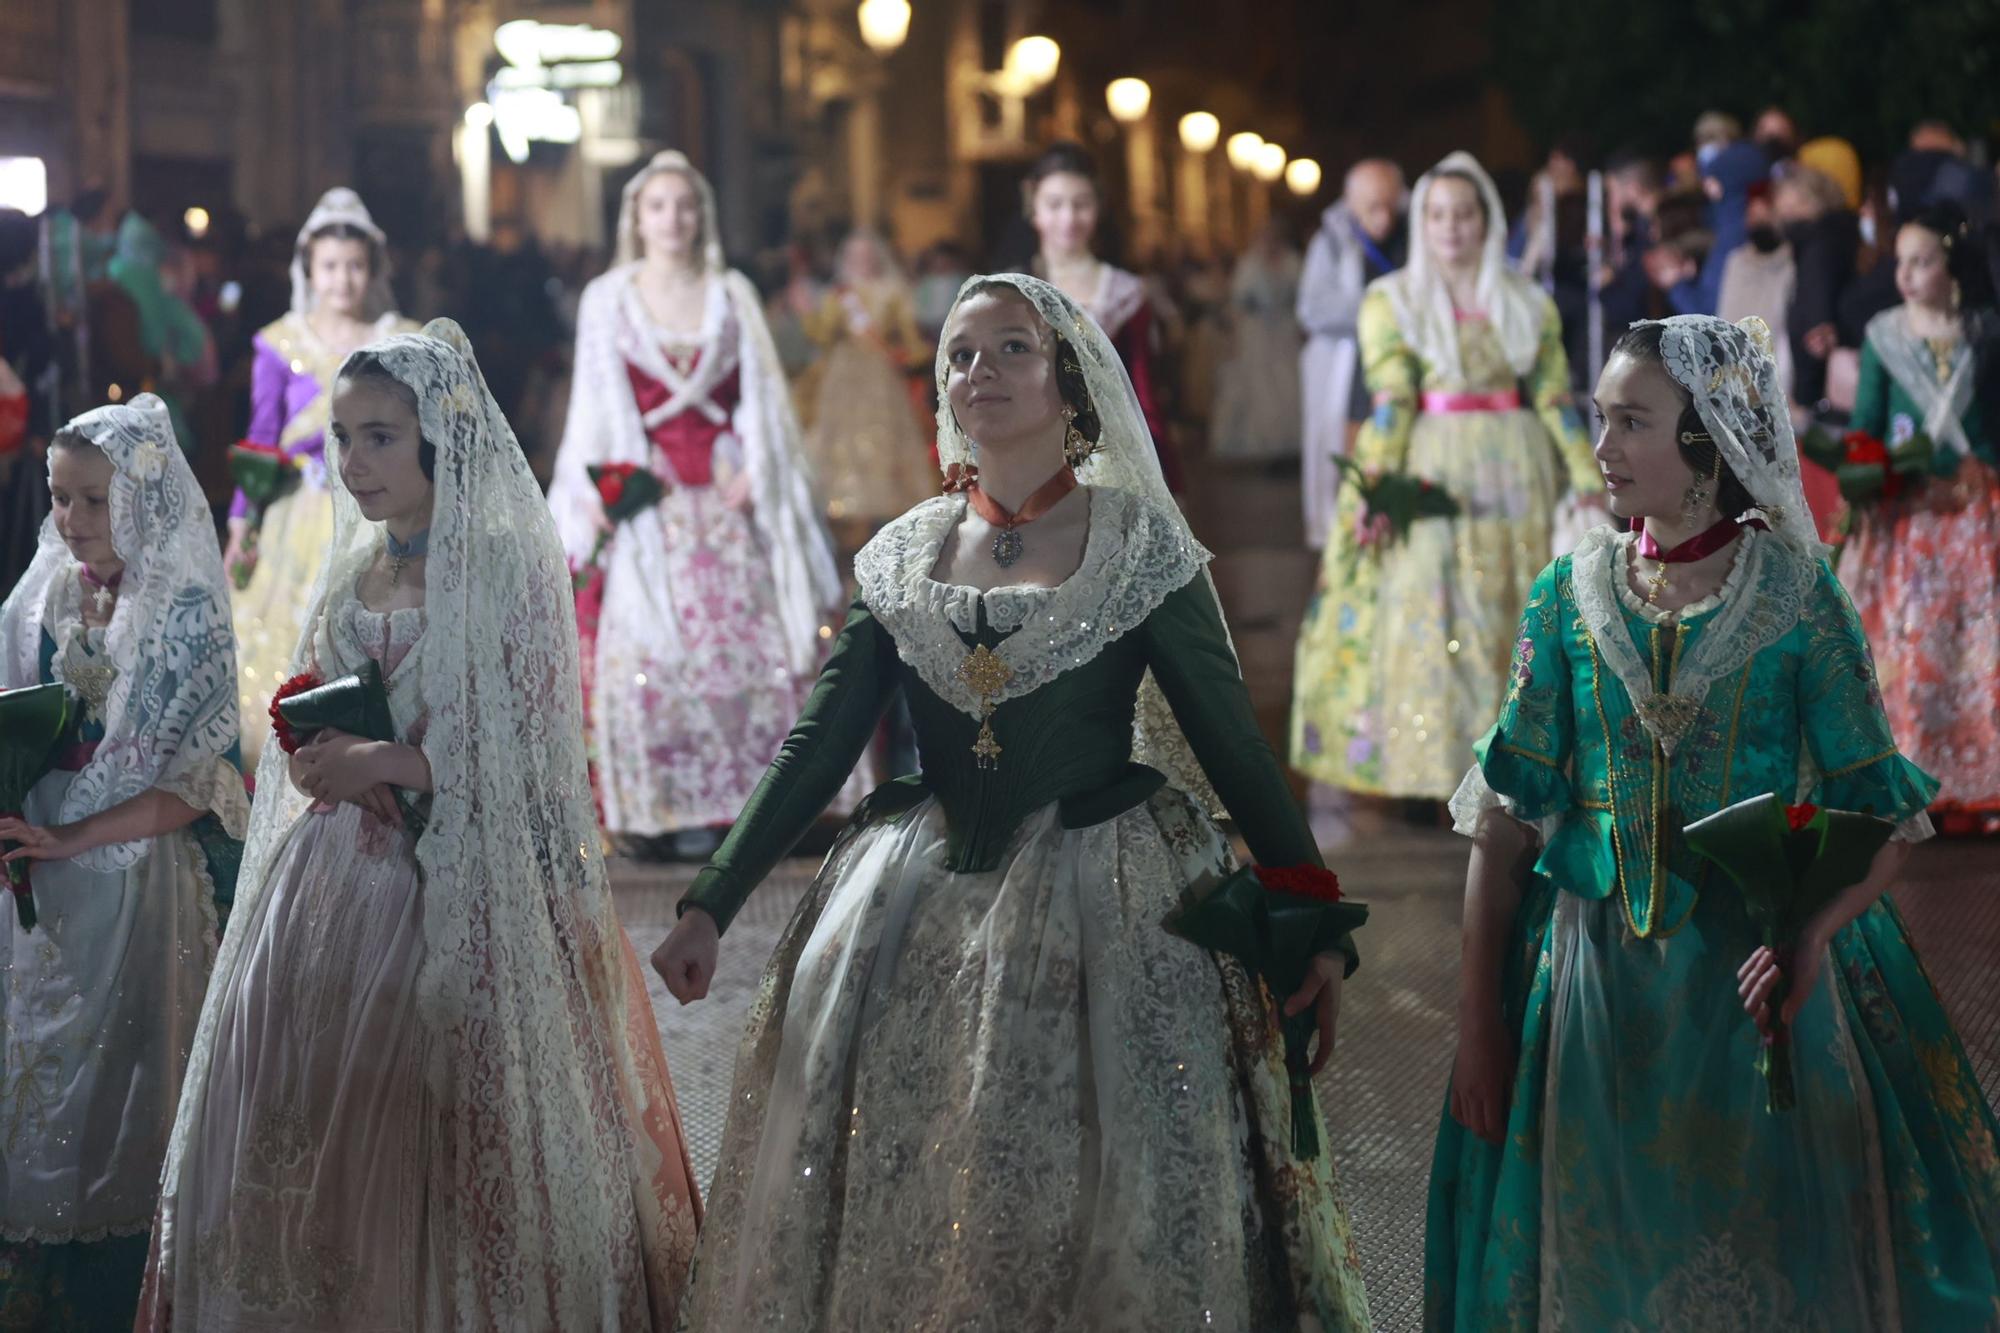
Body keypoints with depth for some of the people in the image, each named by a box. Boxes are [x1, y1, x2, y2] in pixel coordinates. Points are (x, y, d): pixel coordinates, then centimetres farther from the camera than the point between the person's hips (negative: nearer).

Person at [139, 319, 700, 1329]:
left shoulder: (504, 566, -7)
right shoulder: (353, 570, 12)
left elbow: (534, 754, -11)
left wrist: (385, 763, -16)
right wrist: (319, 756, 0)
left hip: (459, 899, -6)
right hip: (333, 889, 6)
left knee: (433, 1148, -4)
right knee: (303, 1143, 5)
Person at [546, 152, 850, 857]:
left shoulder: (733, 294, 12)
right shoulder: (607, 298, 8)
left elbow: (760, 394, 8)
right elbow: (596, 403, 5)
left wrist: (753, 471, -6)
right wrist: (596, 489, -6)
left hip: (726, 492, 1)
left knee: (749, 635, -7)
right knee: (649, 646, -7)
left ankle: (747, 794, -2)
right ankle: (675, 806, -4)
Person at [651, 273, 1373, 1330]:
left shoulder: (1138, 545, -1)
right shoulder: (901, 558, 8)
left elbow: (1231, 743, -2)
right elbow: (817, 746, 8)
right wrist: (710, 905, 2)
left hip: (1100, 905, -3)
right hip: (919, 909, 3)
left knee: (1095, 1206, -4)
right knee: (894, 1195, 5)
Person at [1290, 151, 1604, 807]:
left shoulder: (1528, 304, 10)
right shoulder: (1390, 301, 4)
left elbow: (1555, 398, 8)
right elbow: (1390, 398, -6)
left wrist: (1587, 480, 0)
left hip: (1515, 471, 3)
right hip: (1431, 468, -2)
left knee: (1517, 616, 2)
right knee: (1427, 614, -7)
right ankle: (1424, 769, -6)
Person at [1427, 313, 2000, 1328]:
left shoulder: (1796, 595, -6)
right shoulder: (1570, 597, 1)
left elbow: (1885, 819, -6)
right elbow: (1507, 817, 1)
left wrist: (1813, 937, -26)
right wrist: (1478, 1025, -2)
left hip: (1761, 983, -2)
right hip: (1599, 985, 2)